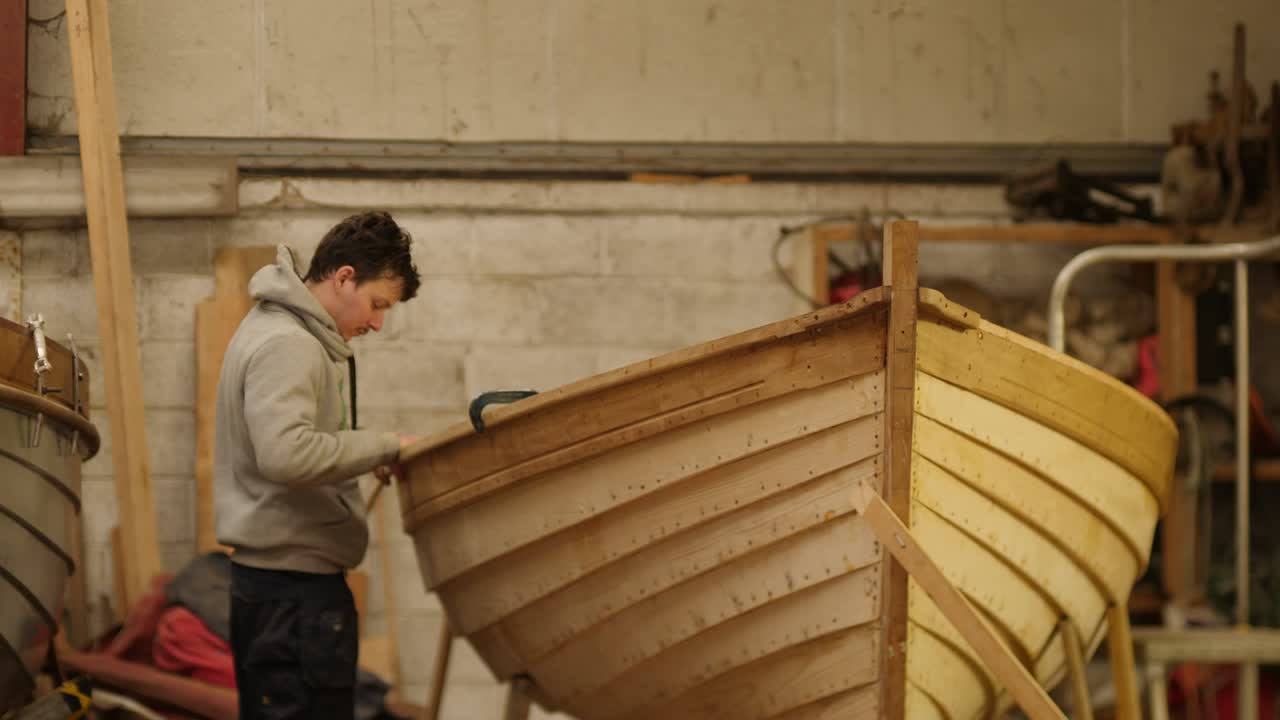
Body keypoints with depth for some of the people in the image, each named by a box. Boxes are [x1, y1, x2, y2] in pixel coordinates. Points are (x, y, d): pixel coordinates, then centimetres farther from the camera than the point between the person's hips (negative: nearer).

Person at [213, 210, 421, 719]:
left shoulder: (273, 330, 17)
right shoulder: (287, 346, -16)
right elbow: (285, 453, -29)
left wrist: (369, 459, 10)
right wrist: (385, 449, -21)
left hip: (269, 579, 11)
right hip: (296, 587, -11)